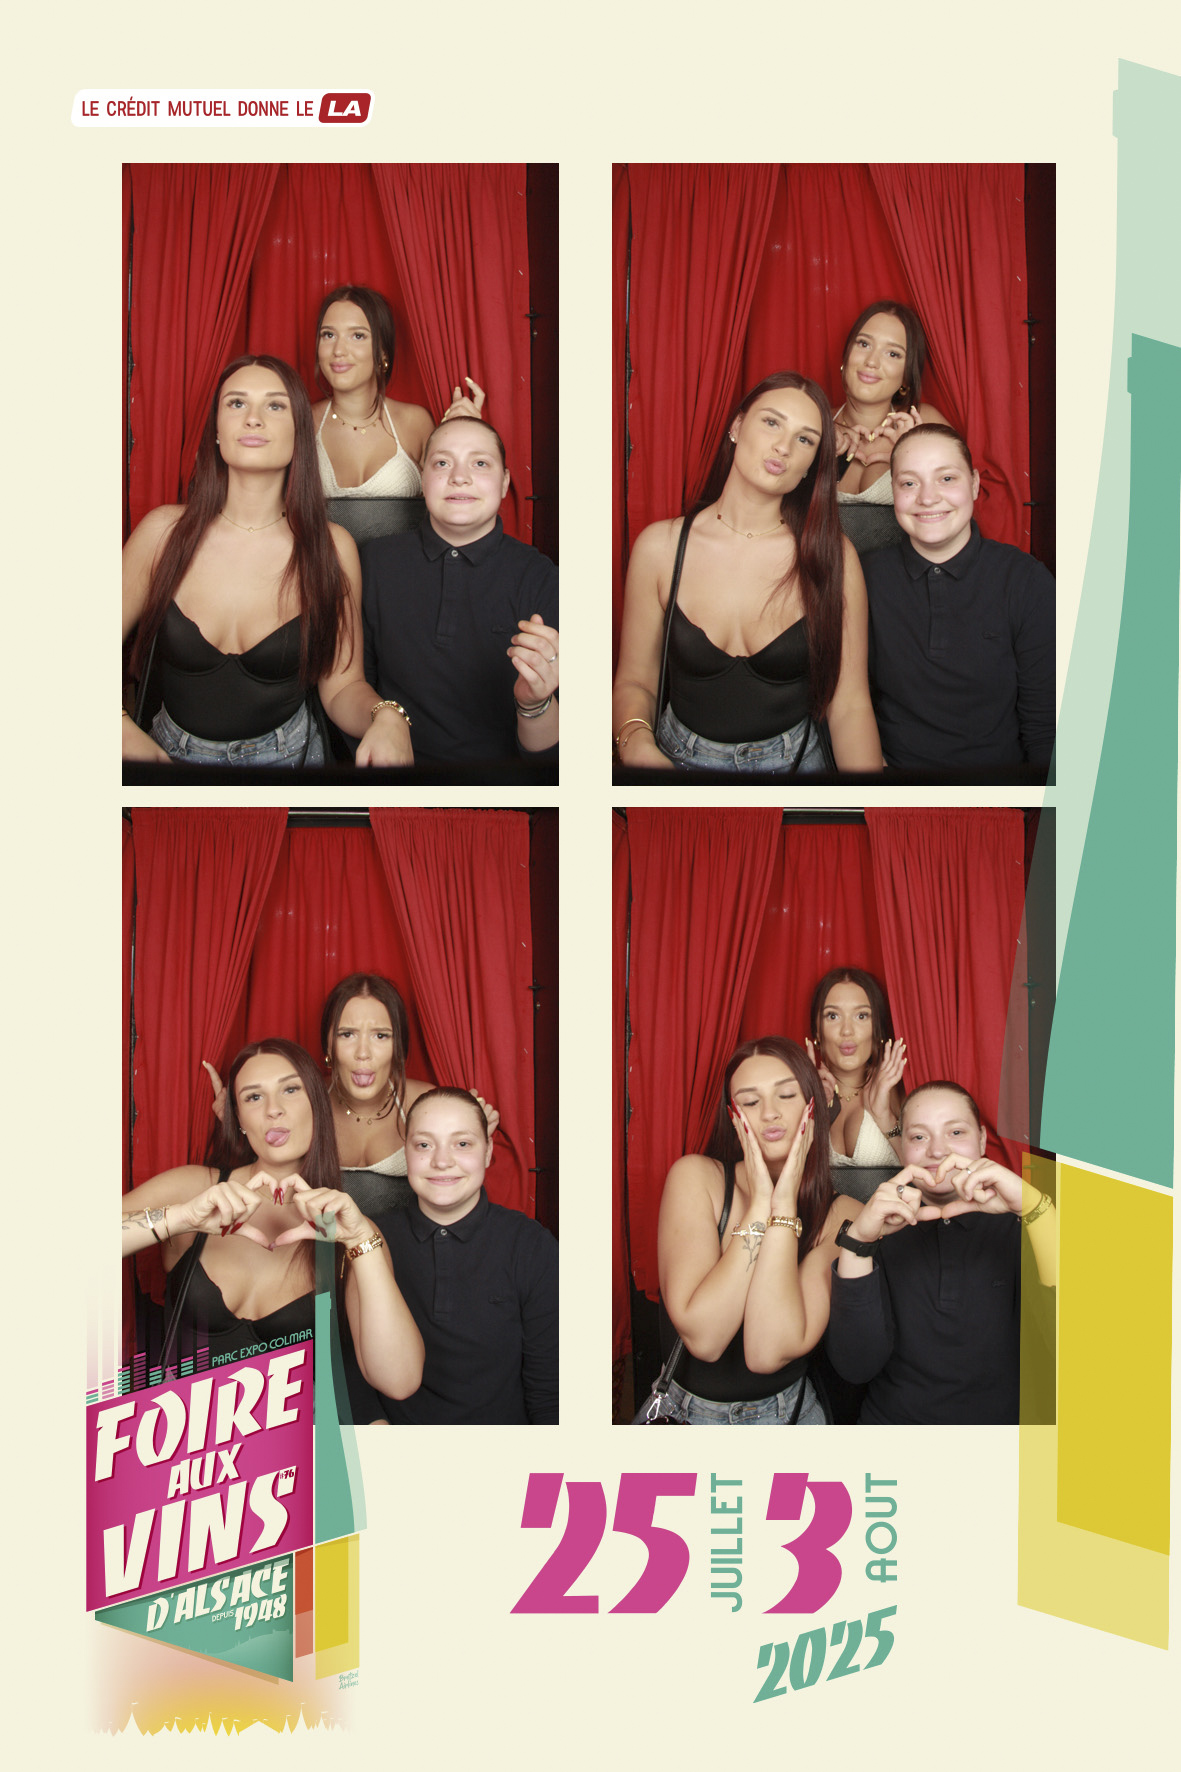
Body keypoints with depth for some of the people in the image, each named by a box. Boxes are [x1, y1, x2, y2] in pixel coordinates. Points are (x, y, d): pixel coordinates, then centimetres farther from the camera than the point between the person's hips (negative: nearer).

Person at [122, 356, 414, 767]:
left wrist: (386, 719, -23)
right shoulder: (163, 531, -4)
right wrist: (123, 730, -16)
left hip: (287, 756, 1)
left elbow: (342, 685, -1)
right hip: (171, 752, -1)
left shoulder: (331, 548, -5)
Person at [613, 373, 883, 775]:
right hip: (680, 759, 1)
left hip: (793, 760, 0)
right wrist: (637, 746, -17)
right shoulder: (659, 546, -2)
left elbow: (849, 705, -5)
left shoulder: (832, 557, -4)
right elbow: (635, 680, 5)